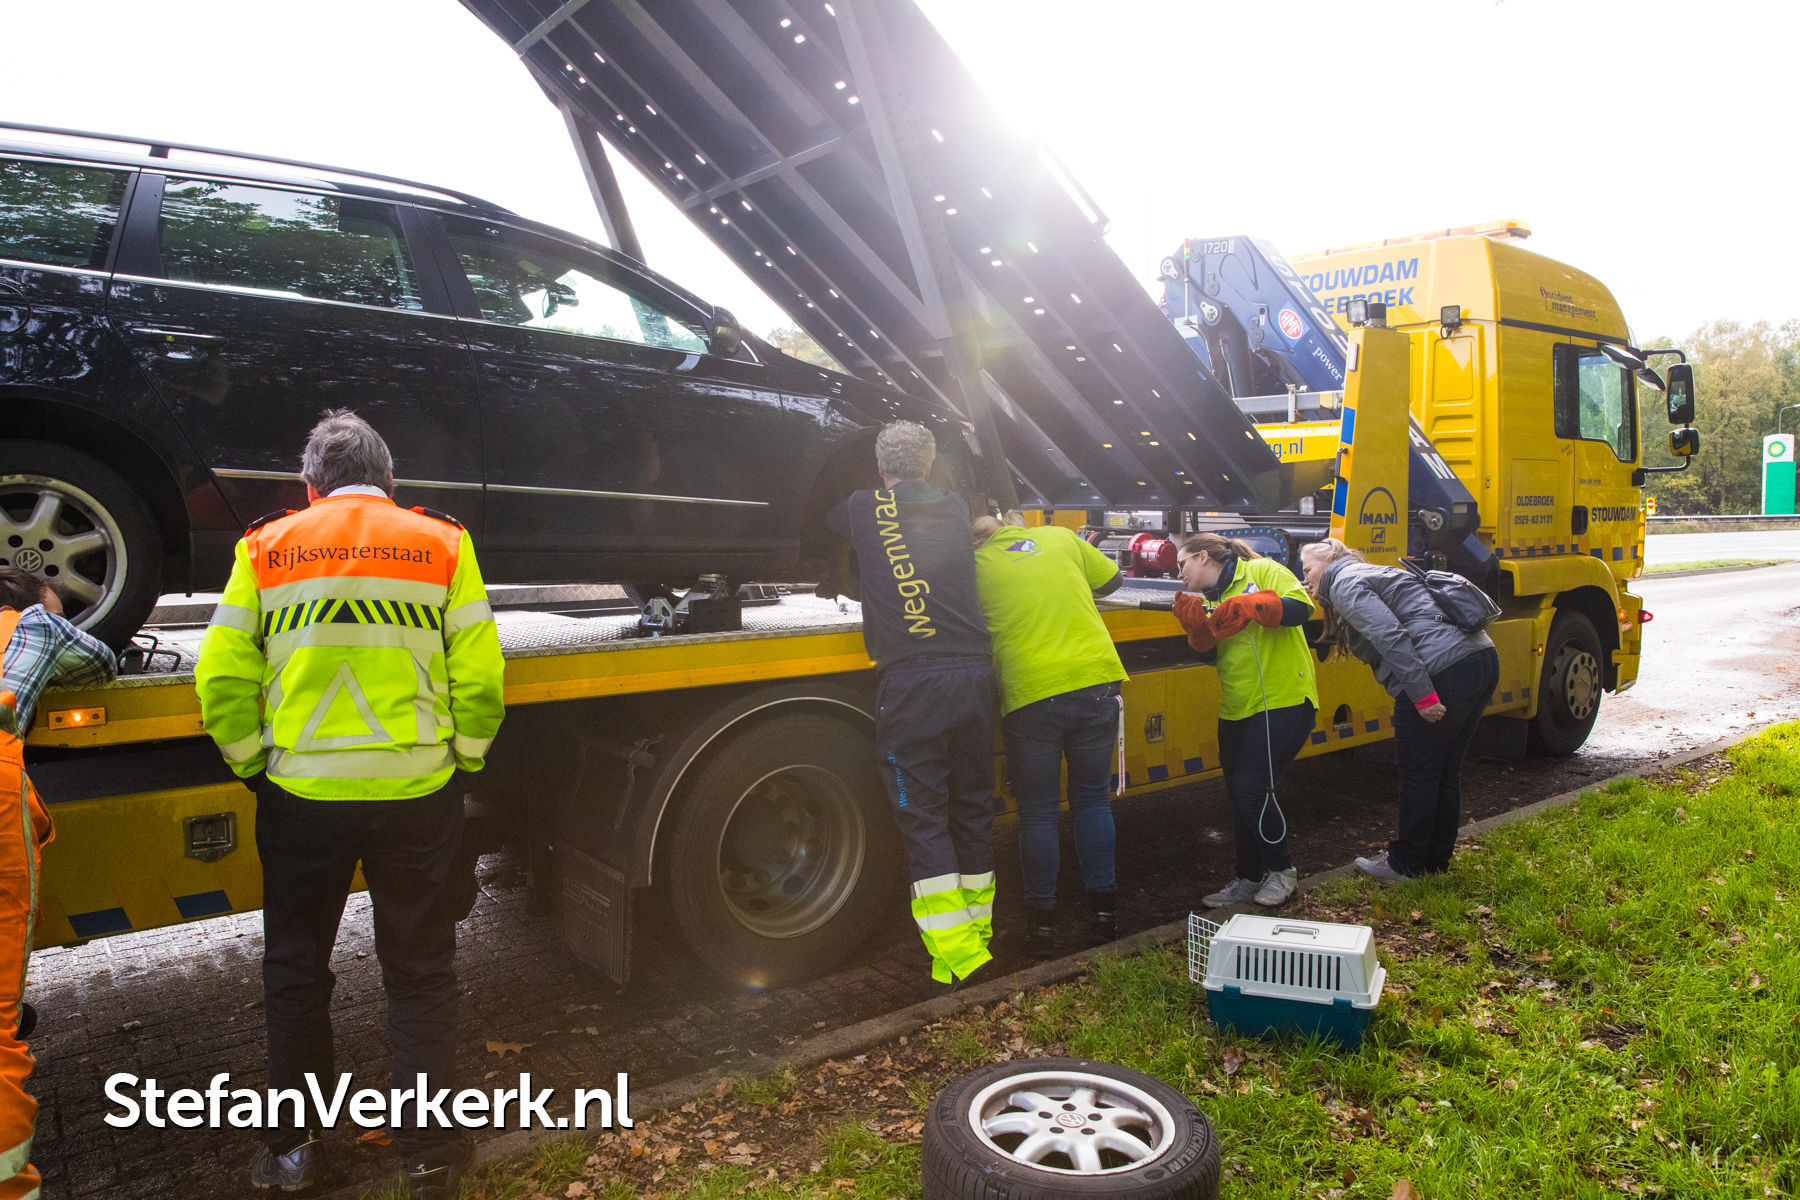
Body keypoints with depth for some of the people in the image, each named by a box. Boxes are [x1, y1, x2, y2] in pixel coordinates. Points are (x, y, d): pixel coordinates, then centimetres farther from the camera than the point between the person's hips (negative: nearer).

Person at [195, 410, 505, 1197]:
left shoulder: (267, 547, 2)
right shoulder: (442, 543, -1)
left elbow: (223, 678, -3)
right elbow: (479, 675, -6)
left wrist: (253, 765, 11)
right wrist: (464, 760, 7)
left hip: (301, 793, 1)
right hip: (416, 791, 0)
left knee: (295, 970, 18)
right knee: (419, 972, 12)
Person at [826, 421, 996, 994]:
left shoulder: (862, 510, 6)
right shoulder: (956, 509, 12)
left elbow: (820, 523, 28)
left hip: (911, 682, -4)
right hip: (974, 673, 4)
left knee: (923, 817, 1)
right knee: (973, 807, 14)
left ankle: (956, 953, -2)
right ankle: (979, 934, 25)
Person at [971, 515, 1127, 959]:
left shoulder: (974, 566, 3)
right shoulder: (1059, 537, 11)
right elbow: (1111, 580, 23)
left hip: (1030, 693, -3)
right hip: (1096, 682, 3)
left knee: (1037, 813, 10)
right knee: (1092, 800, 17)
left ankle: (1042, 923, 15)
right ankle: (1103, 911, 21)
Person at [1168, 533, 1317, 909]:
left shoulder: (1262, 571, -5)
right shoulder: (1211, 600, 16)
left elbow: (1301, 607, -18)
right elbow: (1210, 653, 9)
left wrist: (1247, 606, -26)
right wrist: (1196, 624, -8)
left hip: (1283, 701, -8)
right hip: (1236, 709, 8)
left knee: (1252, 789, -12)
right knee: (1238, 794, 11)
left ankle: (1283, 870, 9)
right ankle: (1248, 879, 25)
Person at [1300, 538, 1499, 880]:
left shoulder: (1345, 583, -4)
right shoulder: (1376, 575, 28)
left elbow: (1391, 636, -18)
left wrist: (1422, 695, -21)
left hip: (1442, 671, -10)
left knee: (1417, 773, 4)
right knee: (1446, 772, 18)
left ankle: (1406, 863, 16)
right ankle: (1436, 861, 30)